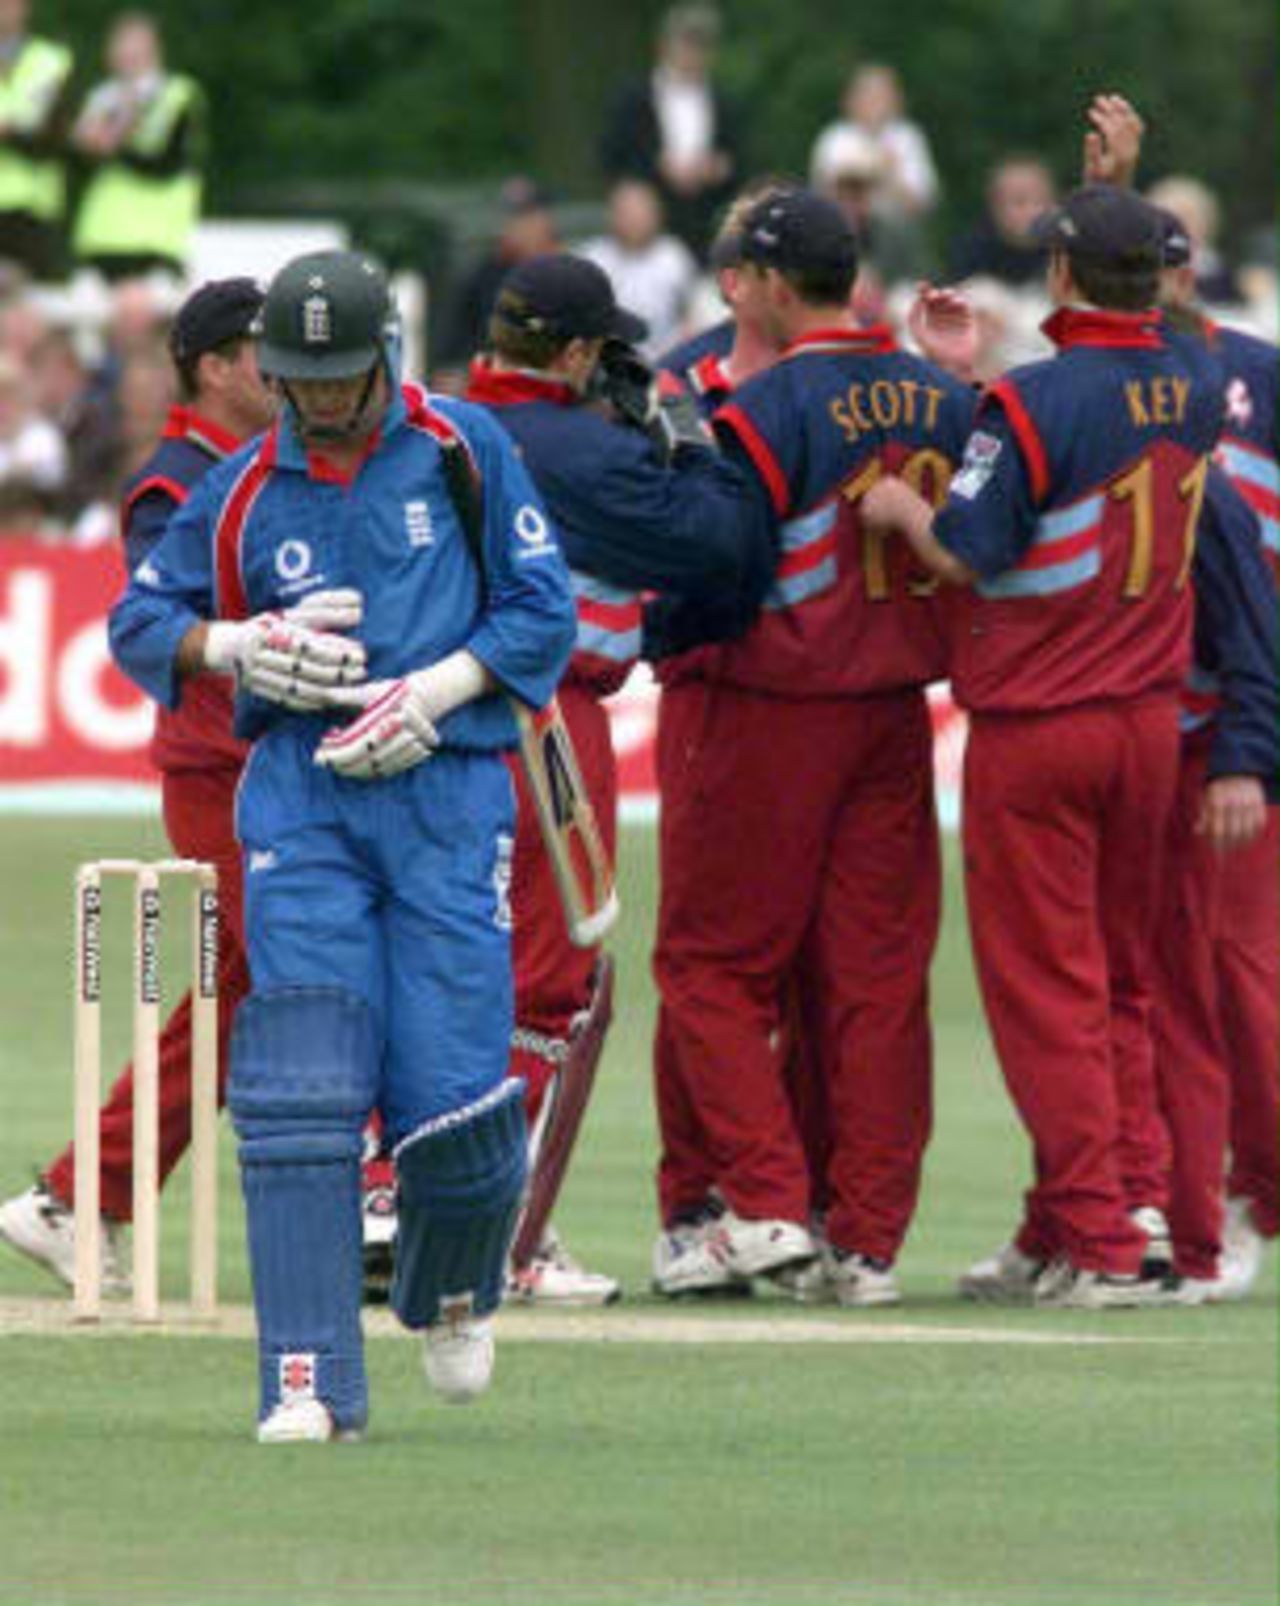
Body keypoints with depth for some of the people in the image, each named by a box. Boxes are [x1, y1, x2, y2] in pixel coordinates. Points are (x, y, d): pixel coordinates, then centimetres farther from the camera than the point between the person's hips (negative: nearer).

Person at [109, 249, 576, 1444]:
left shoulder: (462, 449, 5)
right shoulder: (244, 490, 9)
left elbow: (542, 611, 4)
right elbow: (139, 621, 15)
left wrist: (432, 694, -10)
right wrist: (244, 646, -5)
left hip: (448, 790, -1)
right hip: (299, 794, 1)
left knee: (451, 1094, -7)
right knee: (300, 1088, -11)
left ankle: (452, 1291, 27)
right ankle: (310, 1380, -11)